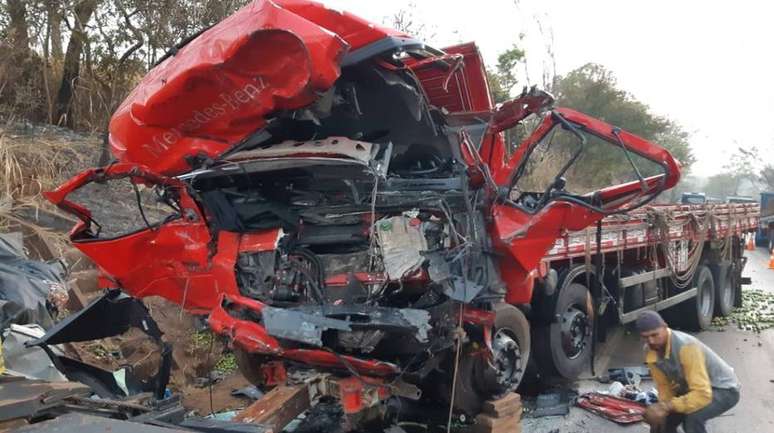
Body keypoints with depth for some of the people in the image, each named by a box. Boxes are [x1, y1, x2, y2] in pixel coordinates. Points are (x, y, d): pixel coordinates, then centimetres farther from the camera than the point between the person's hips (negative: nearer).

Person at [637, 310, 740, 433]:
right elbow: (664, 385, -2)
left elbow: (702, 394, -40)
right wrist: (661, 409, -19)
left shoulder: (686, 346, -36)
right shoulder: (650, 351, -13)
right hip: (691, 389, 7)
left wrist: (667, 406, -46)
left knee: (692, 417, -35)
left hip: (724, 389, -7)